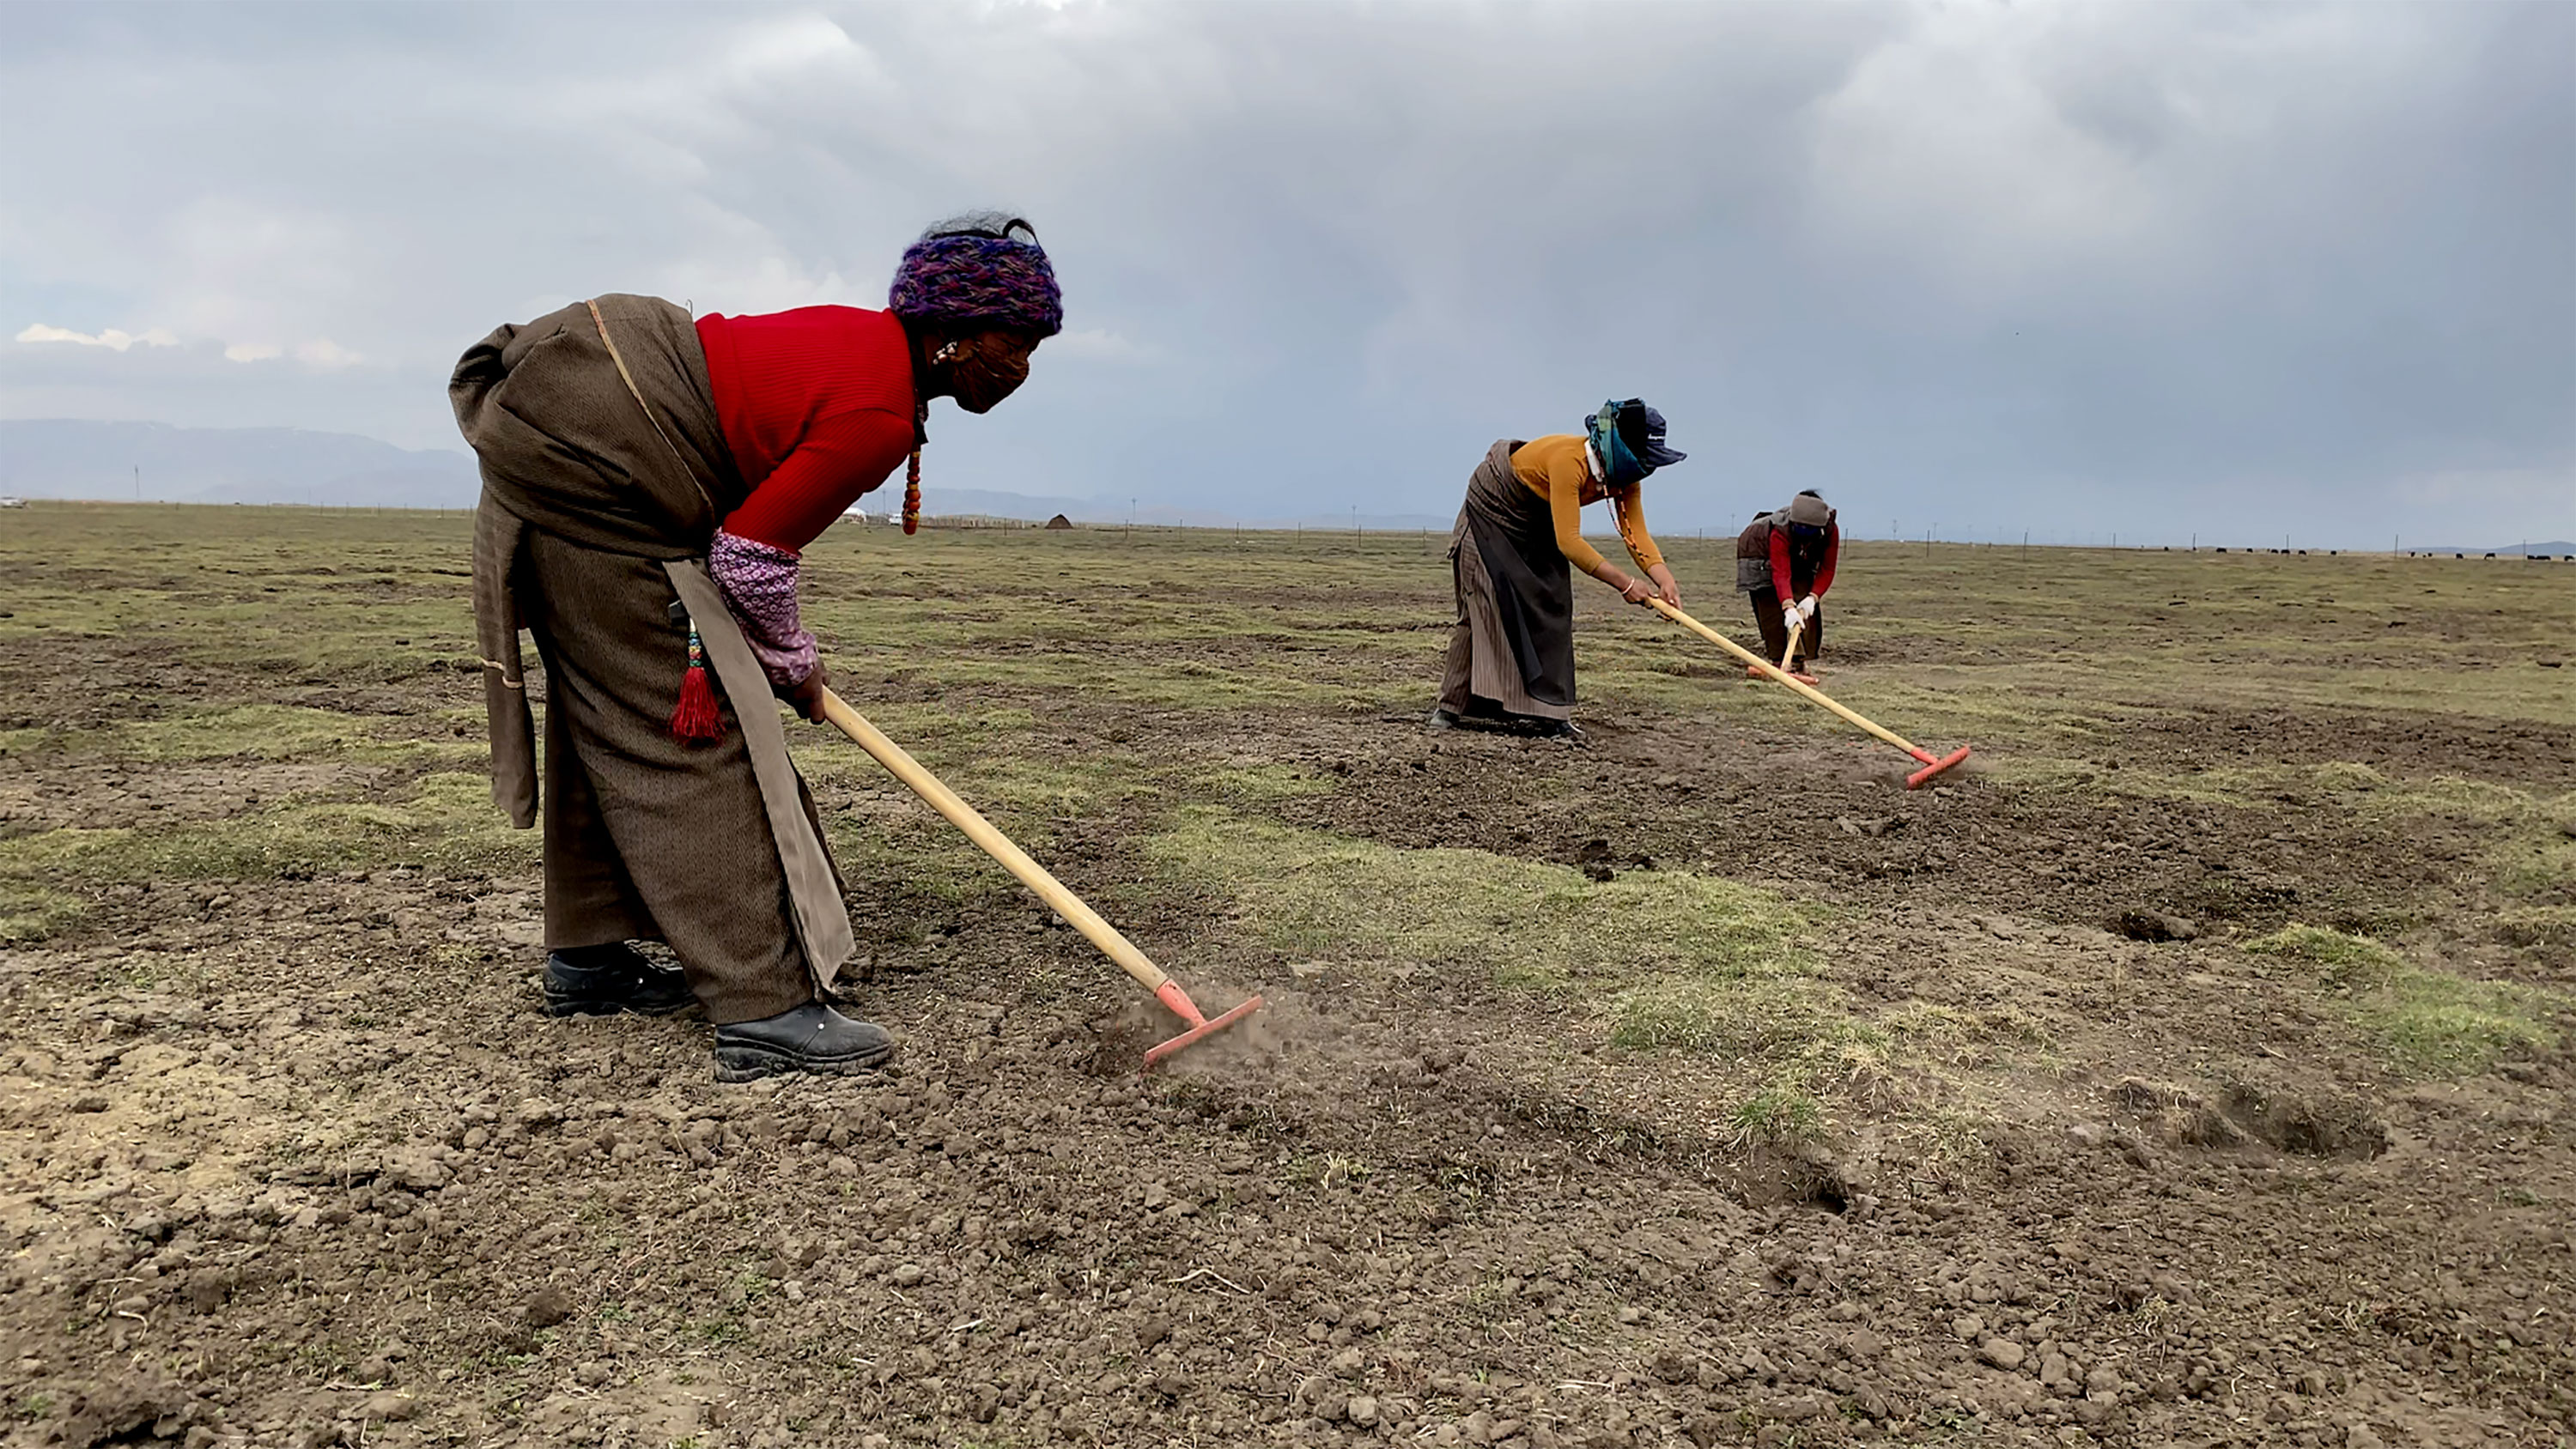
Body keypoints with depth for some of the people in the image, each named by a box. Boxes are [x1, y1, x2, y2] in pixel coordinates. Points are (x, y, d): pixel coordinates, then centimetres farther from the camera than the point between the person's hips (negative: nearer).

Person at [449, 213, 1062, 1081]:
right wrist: (792, 665, 0)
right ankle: (764, 1011, -7)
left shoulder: (870, 341, 9)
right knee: (680, 731, -10)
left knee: (611, 720, 16)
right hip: (588, 470, -10)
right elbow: (752, 557, -18)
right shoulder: (882, 415, -20)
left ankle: (587, 961, 29)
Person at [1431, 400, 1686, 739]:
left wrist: (1665, 580, -37)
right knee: (1483, 608, -9)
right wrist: (1624, 583, -41)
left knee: (1550, 608, -2)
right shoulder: (1568, 460, -38)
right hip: (1491, 512, -7)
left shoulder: (1623, 474, -14)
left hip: (1536, 524, 7)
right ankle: (1451, 706, 1)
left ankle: (1546, 712, -1)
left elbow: (1635, 532, -20)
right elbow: (1568, 542, -41)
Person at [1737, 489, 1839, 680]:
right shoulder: (1781, 532, -43)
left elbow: (1827, 570, -26)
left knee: (1807, 608, -13)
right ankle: (1780, 661, -9)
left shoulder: (1831, 530, -31)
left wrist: (1813, 598, -42)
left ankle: (1800, 663, -11)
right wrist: (1789, 608, -64)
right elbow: (1781, 574, -51)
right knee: (1772, 609, -15)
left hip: (1799, 560, 4)